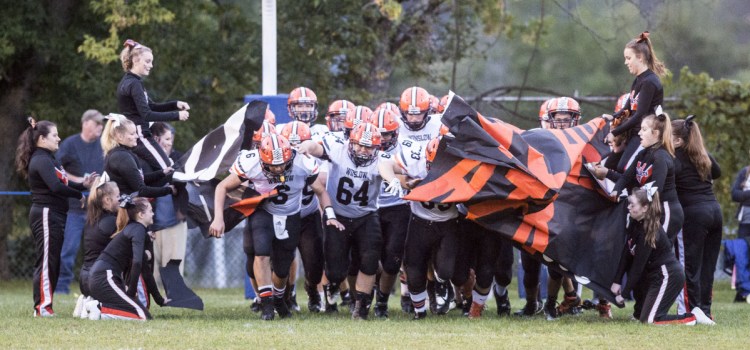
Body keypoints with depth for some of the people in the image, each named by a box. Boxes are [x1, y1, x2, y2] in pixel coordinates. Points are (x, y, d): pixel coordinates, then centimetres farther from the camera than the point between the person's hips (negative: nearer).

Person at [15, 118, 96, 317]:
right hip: (46, 214, -10)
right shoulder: (41, 160, -13)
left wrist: (83, 185, 4)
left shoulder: (48, 159, 19)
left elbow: (63, 184, 19)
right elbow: (55, 187, -24)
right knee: (46, 262, -9)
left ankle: (44, 307, 13)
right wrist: (79, 195, -14)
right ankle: (42, 307, -9)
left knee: (52, 263, 11)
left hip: (54, 216, 10)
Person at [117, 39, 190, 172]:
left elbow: (151, 106, 20)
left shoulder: (127, 82, 16)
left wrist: (176, 105, 6)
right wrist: (176, 115, -19)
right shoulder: (134, 84, -14)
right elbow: (146, 115, -21)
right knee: (167, 170, -11)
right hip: (139, 135, -10)